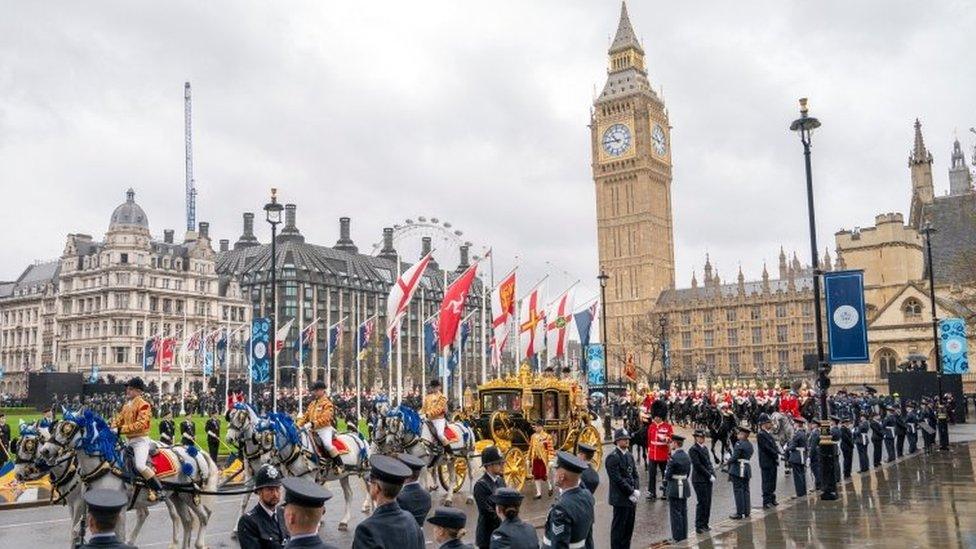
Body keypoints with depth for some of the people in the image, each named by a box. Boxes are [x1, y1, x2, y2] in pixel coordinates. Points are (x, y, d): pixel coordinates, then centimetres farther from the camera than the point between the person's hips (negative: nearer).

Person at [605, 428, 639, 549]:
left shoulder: (629, 456, 12)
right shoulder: (613, 457, -14)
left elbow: (635, 475, 13)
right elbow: (618, 479, -18)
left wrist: (636, 491, -2)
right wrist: (631, 492, -14)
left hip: (631, 498, 8)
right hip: (621, 499, -8)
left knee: (629, 527, 13)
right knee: (618, 529, 1)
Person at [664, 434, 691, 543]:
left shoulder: (673, 457, -19)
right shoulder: (687, 456, 6)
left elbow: (668, 474, -16)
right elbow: (688, 472, 11)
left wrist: (665, 483, 2)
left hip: (675, 489, -8)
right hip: (685, 486, 8)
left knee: (676, 513, 0)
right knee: (683, 512, 15)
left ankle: (677, 538, 4)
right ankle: (684, 536, 22)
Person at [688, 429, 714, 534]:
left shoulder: (705, 448, 14)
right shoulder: (693, 449, -11)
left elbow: (709, 463, 15)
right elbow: (698, 465, -16)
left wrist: (712, 475, 0)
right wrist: (709, 476, -14)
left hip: (708, 479, 8)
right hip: (699, 480, -7)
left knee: (708, 502, 10)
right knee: (702, 502, -4)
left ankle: (705, 524, 20)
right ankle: (699, 526, 4)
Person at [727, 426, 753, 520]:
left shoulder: (739, 443, -14)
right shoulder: (750, 444, 12)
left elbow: (735, 457, -19)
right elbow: (749, 456, 11)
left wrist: (729, 461, 1)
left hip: (738, 469, -8)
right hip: (747, 467, 8)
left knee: (738, 491, -3)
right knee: (745, 490, 13)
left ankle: (740, 513, -2)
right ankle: (746, 511, 18)